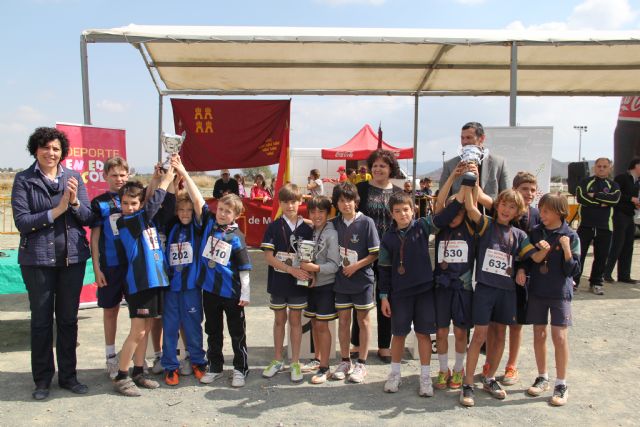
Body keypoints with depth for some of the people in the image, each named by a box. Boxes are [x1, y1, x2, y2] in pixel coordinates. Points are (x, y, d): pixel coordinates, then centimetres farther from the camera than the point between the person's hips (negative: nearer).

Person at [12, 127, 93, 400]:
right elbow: (21, 221, -11)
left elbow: (87, 217, 2)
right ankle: (42, 380, 22)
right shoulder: (24, 180, -2)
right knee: (41, 320, 8)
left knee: (68, 318, 11)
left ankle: (68, 375, 24)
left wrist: (74, 201, -17)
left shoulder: (73, 177, 5)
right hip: (38, 258, -2)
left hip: (72, 257, 2)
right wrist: (56, 211, -18)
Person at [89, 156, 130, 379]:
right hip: (110, 266, -1)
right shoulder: (99, 203, 2)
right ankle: (111, 359, 23)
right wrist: (96, 268, -3)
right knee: (110, 310, 9)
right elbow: (95, 237, 0)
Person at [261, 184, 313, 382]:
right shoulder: (274, 227, -5)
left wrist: (309, 272, -13)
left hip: (298, 283, 0)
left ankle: (295, 362, 19)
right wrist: (292, 270, -18)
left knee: (295, 320, 8)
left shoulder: (306, 228, -1)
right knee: (279, 319, 12)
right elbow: (268, 257, -10)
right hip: (278, 282, 0)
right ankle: (277, 360, 27)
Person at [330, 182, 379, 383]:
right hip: (341, 279, 3)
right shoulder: (335, 223, 2)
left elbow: (375, 253, -9)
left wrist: (356, 265, -16)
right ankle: (345, 362, 24)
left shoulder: (366, 222, -9)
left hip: (362, 279, -3)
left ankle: (361, 364, 19)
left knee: (363, 320, 8)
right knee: (343, 320, 10)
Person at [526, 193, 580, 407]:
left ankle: (561, 384, 10)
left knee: (560, 337, -3)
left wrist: (566, 250, -24)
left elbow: (572, 270, -9)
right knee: (539, 335, 10)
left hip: (560, 293, -3)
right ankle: (542, 377, 26)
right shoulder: (536, 233, 2)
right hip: (537, 291, 3)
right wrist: (538, 251, -11)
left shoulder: (570, 236, -7)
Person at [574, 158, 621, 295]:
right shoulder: (585, 182, 6)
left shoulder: (613, 185, 10)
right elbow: (580, 198, -11)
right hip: (585, 224, -2)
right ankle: (573, 281, 6)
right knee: (579, 253, -2)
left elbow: (614, 198, -10)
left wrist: (595, 195, -13)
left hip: (605, 226, 2)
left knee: (601, 256, 6)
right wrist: (602, 203, -10)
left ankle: (597, 282, 19)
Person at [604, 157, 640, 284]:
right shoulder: (622, 178, -6)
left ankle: (624, 276, 11)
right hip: (620, 215, -8)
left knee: (628, 247, 7)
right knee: (617, 245, -9)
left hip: (630, 217, 8)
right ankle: (606, 273, -2)